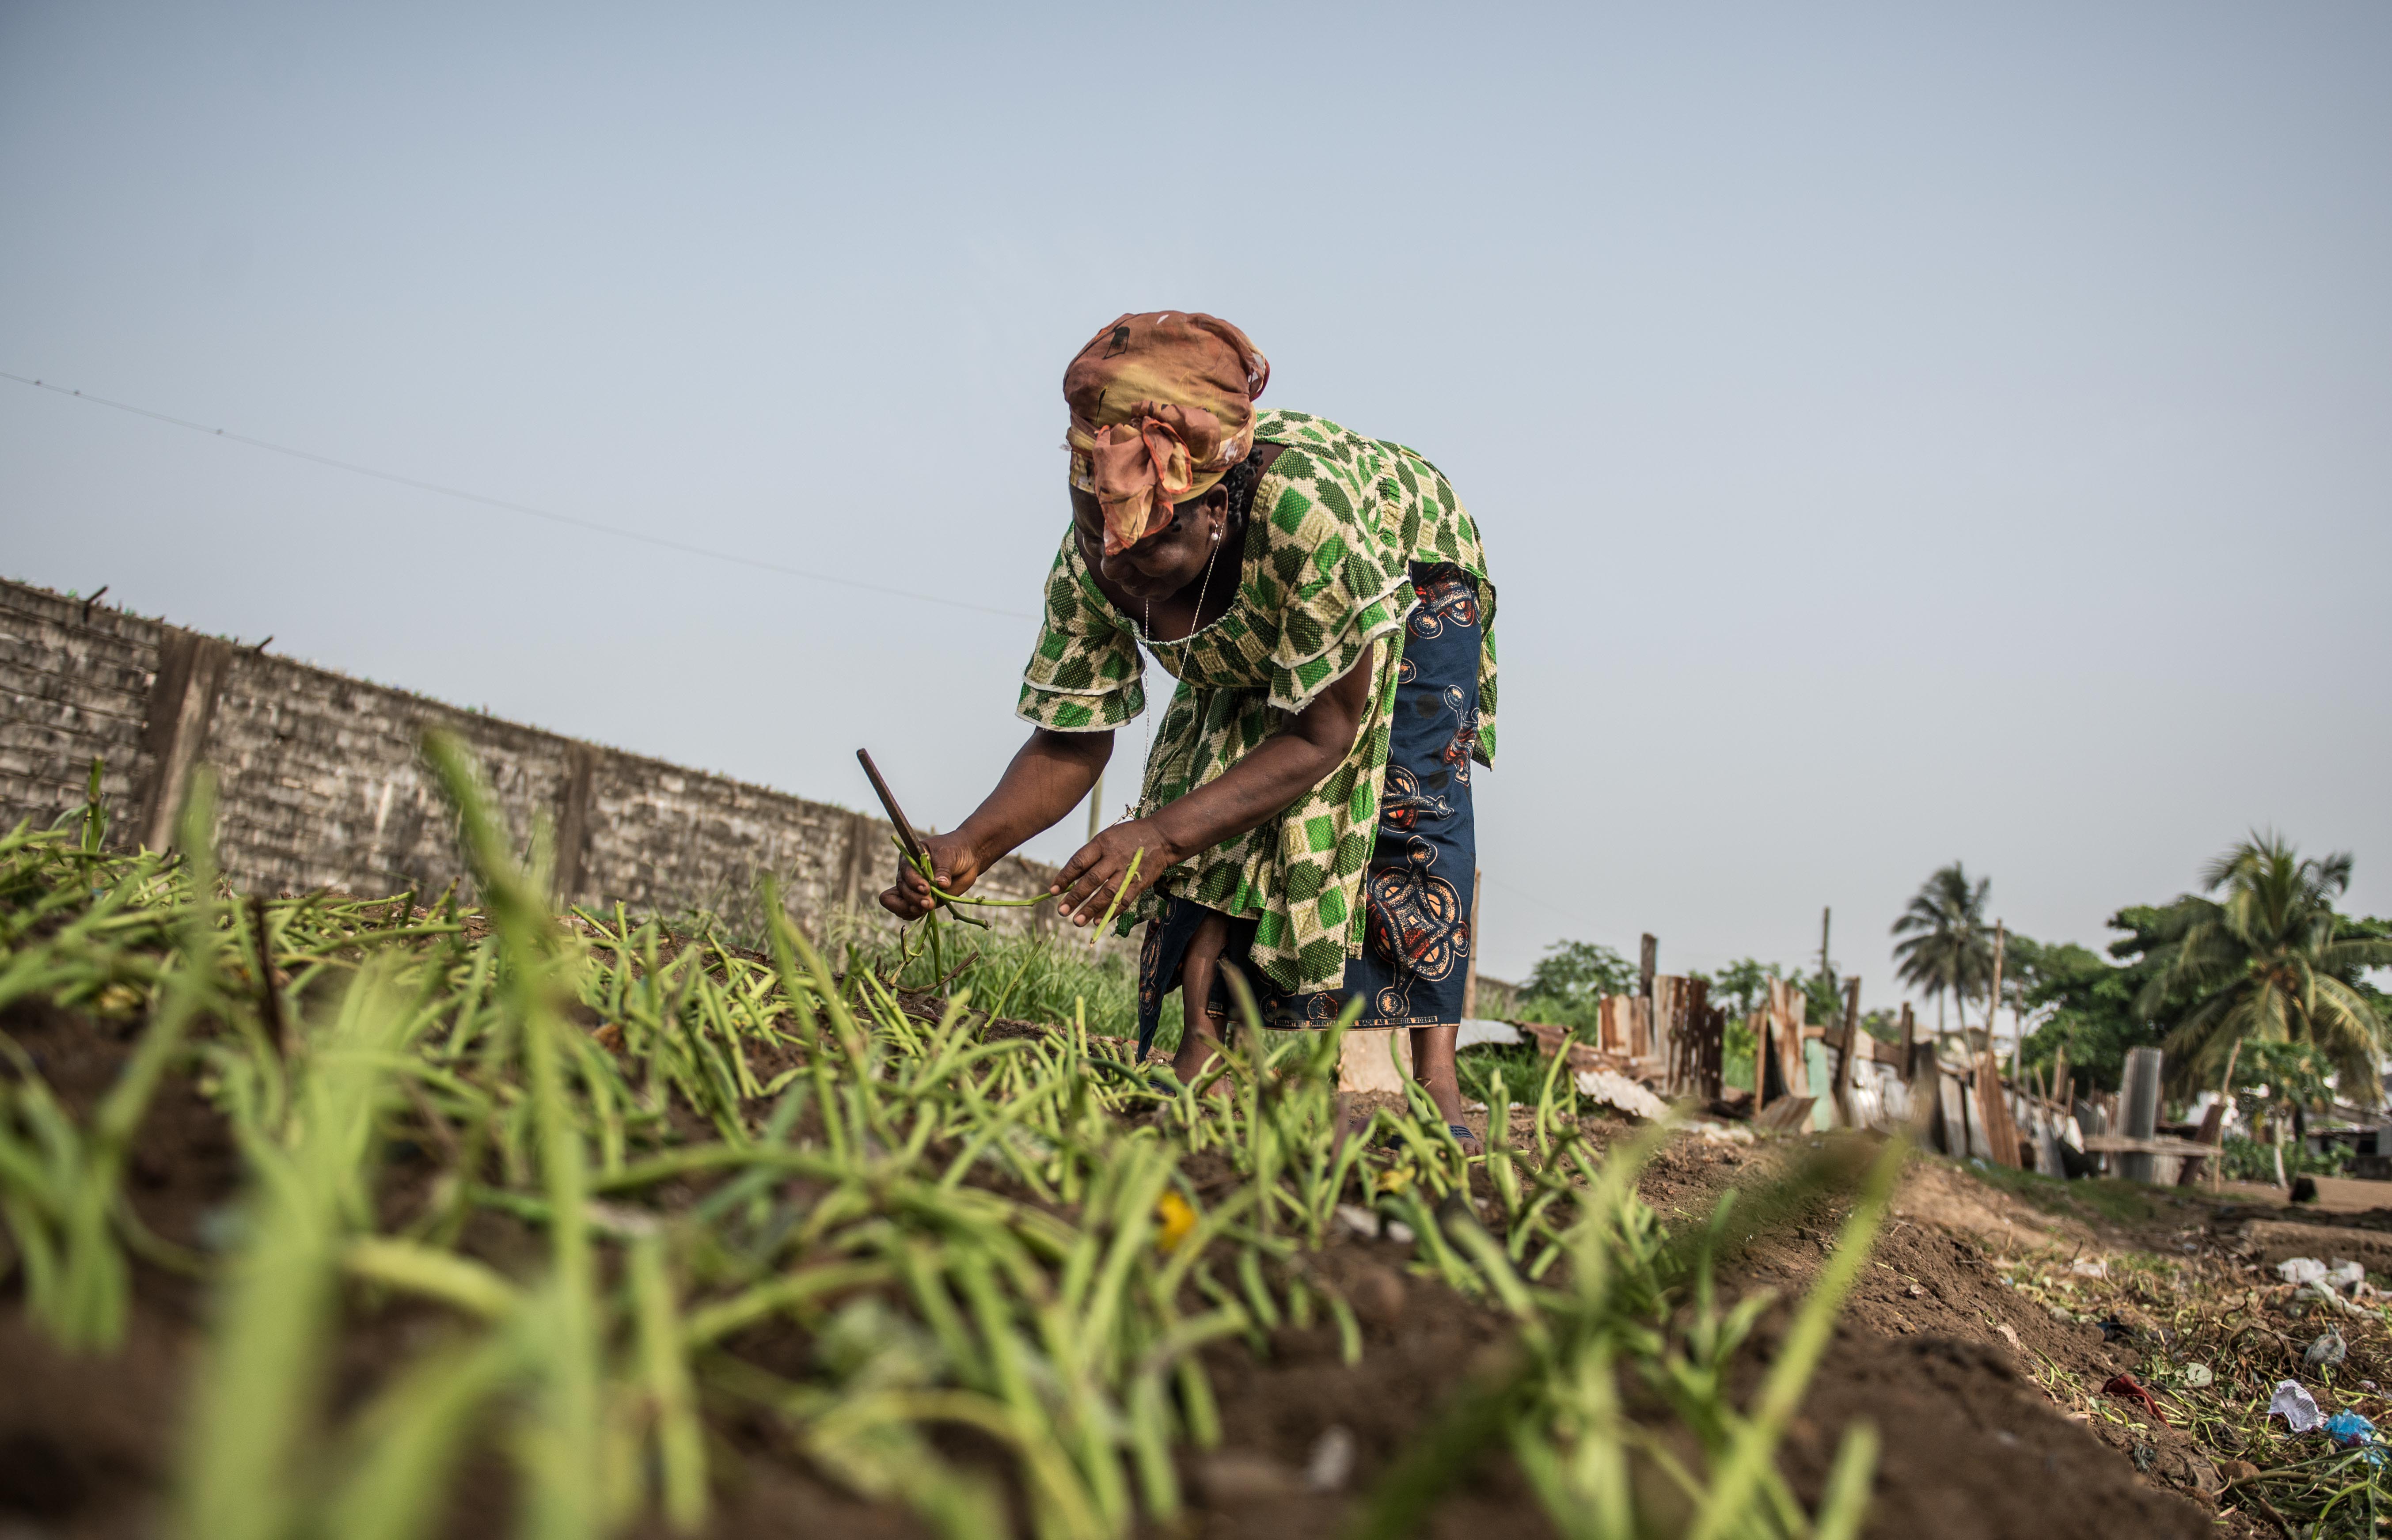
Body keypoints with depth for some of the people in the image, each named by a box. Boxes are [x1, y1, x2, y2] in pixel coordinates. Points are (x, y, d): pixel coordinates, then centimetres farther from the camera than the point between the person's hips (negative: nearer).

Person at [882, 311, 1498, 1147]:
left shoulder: (1304, 509, -46)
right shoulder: (1089, 562, -30)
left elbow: (1324, 734, -37)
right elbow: (1072, 742, -20)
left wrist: (1163, 834, -46)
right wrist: (971, 845, -38)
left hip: (1411, 578, -4)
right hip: (1253, 647, 5)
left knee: (1409, 801, -21)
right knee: (1204, 779, -14)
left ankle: (1435, 1079, -16)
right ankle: (1202, 1049, -7)